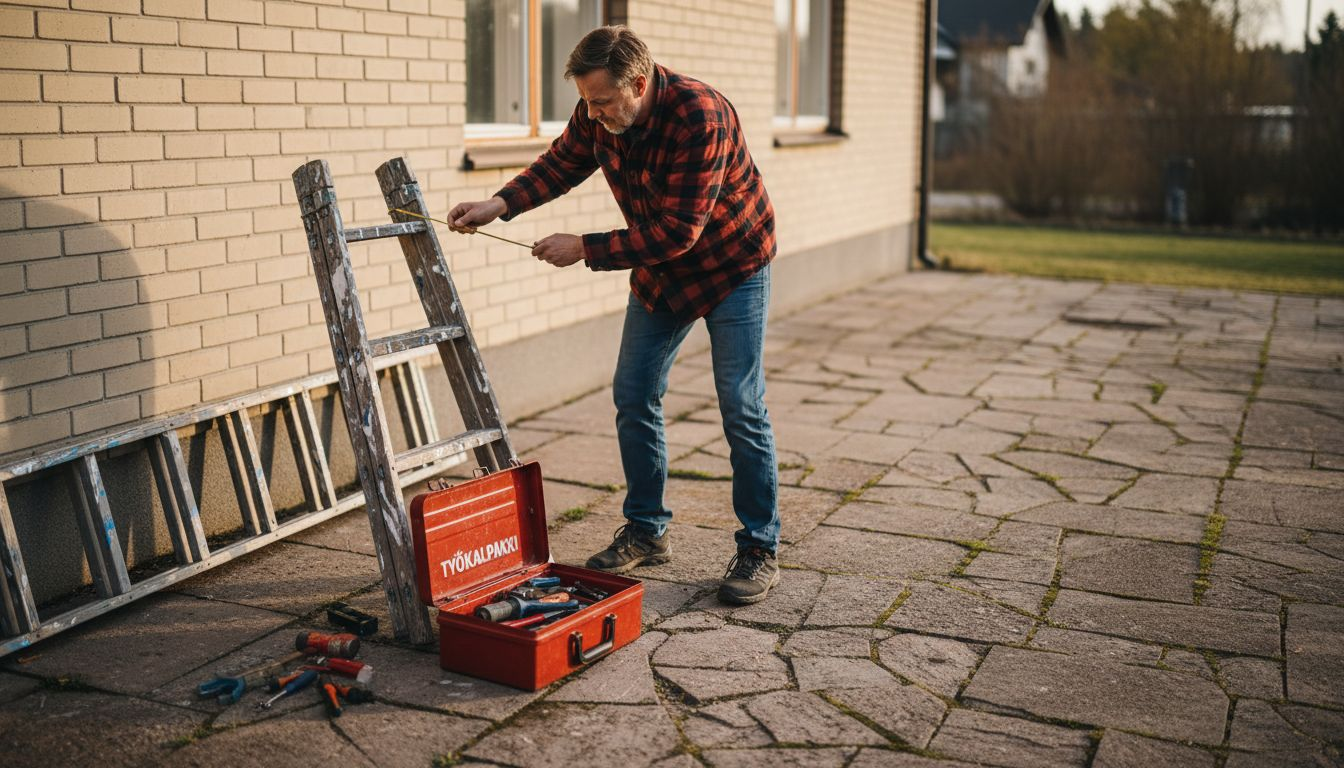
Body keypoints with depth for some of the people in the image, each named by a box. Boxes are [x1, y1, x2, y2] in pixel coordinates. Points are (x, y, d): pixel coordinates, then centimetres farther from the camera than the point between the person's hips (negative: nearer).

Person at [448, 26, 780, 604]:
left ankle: (760, 551, 4)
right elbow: (562, 163, 5)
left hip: (731, 265, -7)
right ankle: (647, 532, 19)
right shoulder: (598, 115, -12)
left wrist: (584, 249, -30)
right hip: (659, 269, 7)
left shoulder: (700, 118, -33)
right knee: (633, 397, 5)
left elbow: (677, 231, -33)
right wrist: (500, 204, -12)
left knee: (741, 409, -7)